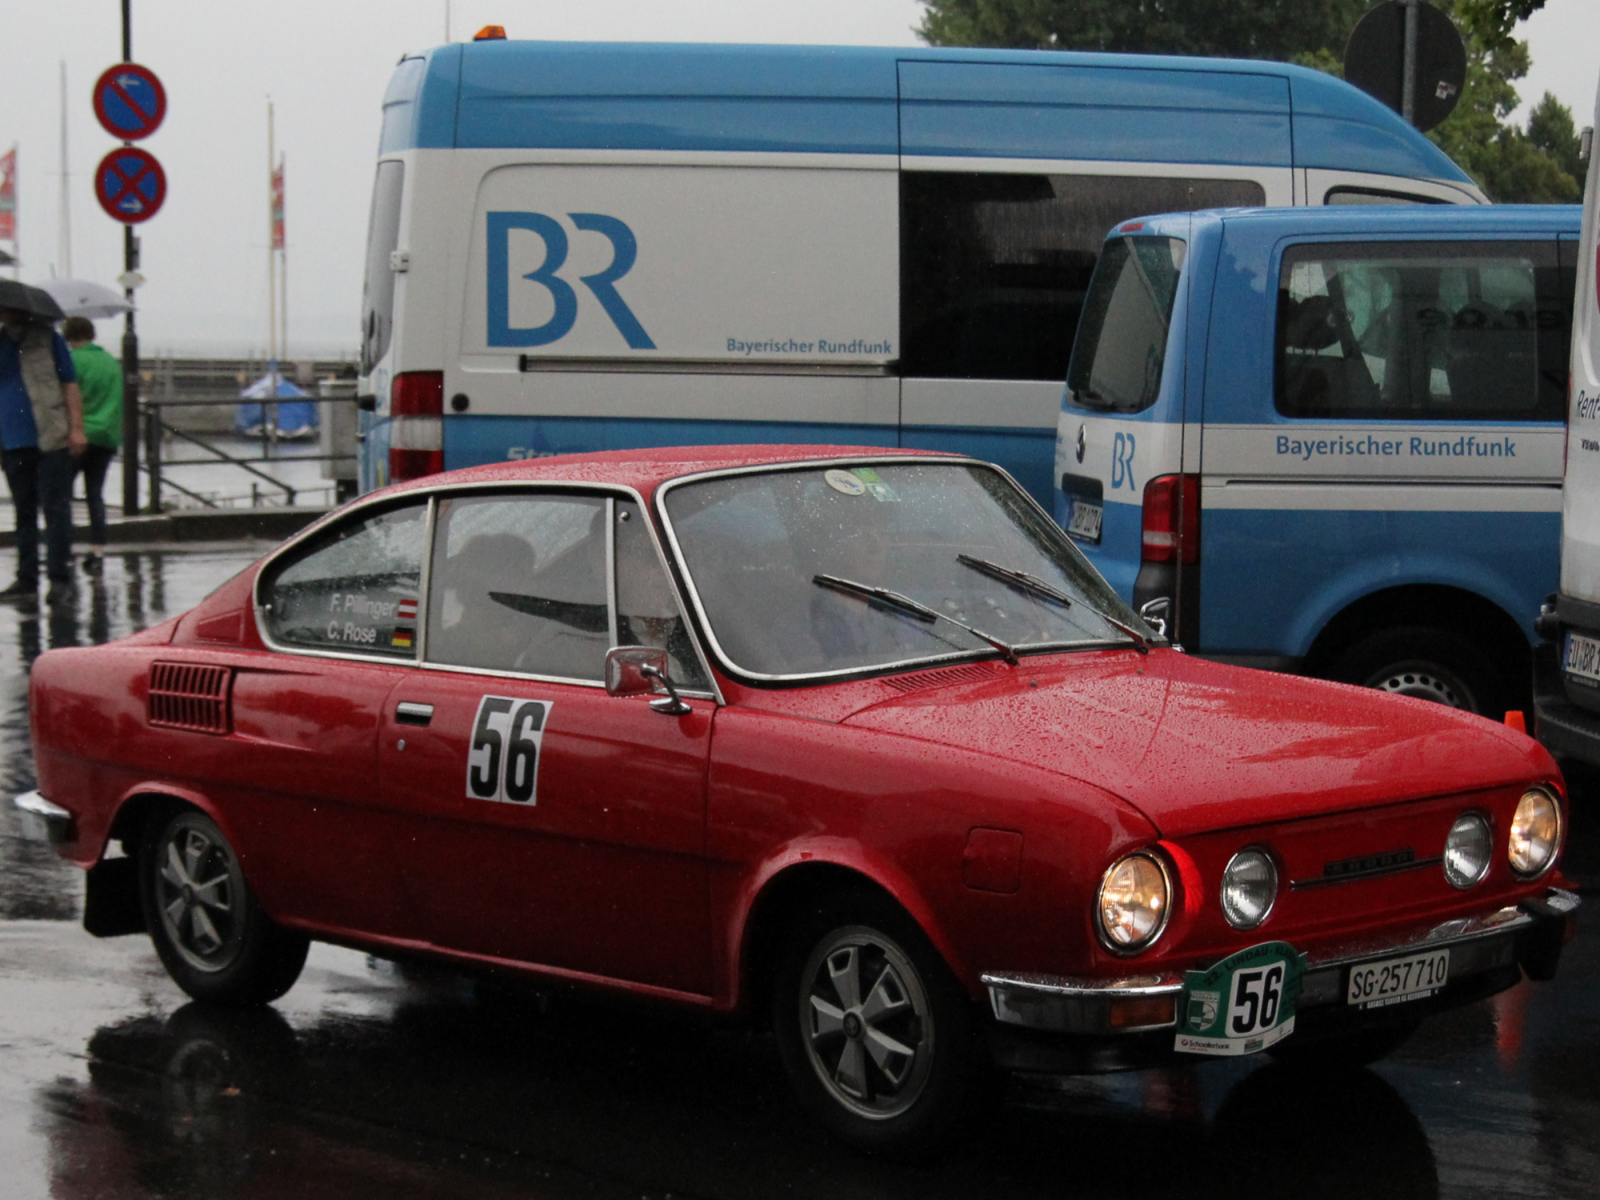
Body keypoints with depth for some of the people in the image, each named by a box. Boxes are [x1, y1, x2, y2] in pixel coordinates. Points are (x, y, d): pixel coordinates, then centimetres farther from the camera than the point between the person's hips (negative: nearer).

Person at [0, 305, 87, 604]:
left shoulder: (48, 339, 3)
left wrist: (76, 428, -6)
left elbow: (70, 385, 2)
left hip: (51, 439, -4)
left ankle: (59, 577, -3)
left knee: (55, 508, -6)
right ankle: (27, 579, 14)